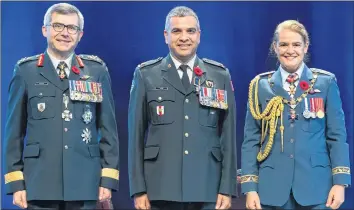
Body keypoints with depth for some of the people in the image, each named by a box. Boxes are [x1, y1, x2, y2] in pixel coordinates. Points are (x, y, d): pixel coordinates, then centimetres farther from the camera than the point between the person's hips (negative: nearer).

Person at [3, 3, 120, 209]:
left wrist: (108, 179, 1)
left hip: (85, 184, 1)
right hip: (39, 183, -1)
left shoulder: (97, 70, 7)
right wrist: (16, 182, -1)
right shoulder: (26, 71, 5)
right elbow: (15, 130, 5)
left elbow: (108, 128, 7)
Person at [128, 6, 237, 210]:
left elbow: (228, 135, 6)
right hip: (161, 189, -1)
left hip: (207, 190, 1)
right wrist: (138, 189, -2)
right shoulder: (146, 75, 4)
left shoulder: (220, 75, 7)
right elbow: (136, 135, 3)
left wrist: (227, 188, 1)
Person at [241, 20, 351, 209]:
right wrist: (250, 187, -3)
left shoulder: (326, 82, 5)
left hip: (316, 187, 0)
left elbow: (337, 136, 2)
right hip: (272, 187, 1)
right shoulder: (261, 85, 6)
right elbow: (251, 140, 4)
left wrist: (340, 182, -7)